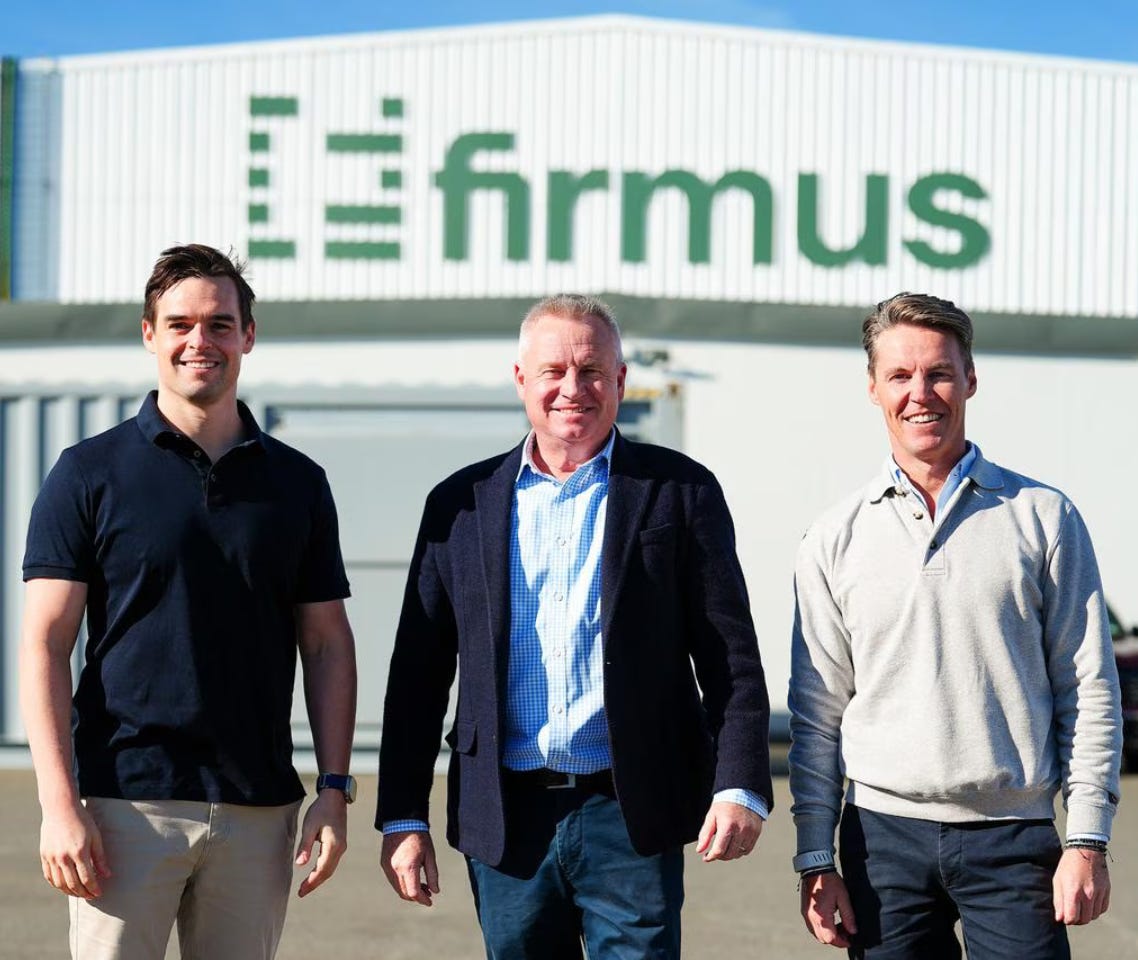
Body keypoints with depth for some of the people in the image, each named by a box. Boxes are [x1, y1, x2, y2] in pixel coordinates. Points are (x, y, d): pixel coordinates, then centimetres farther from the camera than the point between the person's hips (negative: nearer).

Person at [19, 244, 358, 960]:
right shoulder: (90, 473, 2)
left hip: (259, 811, 3)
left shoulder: (298, 482, 10)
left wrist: (335, 790, 2)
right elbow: (45, 644, -2)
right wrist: (59, 804, -11)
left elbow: (328, 645, 11)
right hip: (125, 801, -2)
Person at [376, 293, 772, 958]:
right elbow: (419, 674, 9)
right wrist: (403, 818, 3)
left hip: (631, 820, -2)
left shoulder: (679, 492, 3)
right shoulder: (462, 504, 9)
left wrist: (740, 787, -11)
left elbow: (731, 658, 0)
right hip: (505, 823, 2)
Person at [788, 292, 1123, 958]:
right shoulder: (836, 540, 6)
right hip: (884, 834, 1)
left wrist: (1088, 841, -4)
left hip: (1014, 838, -1)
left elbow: (1090, 692, 3)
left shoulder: (1045, 518, 3)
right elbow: (817, 714, 8)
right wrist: (816, 862, 3)